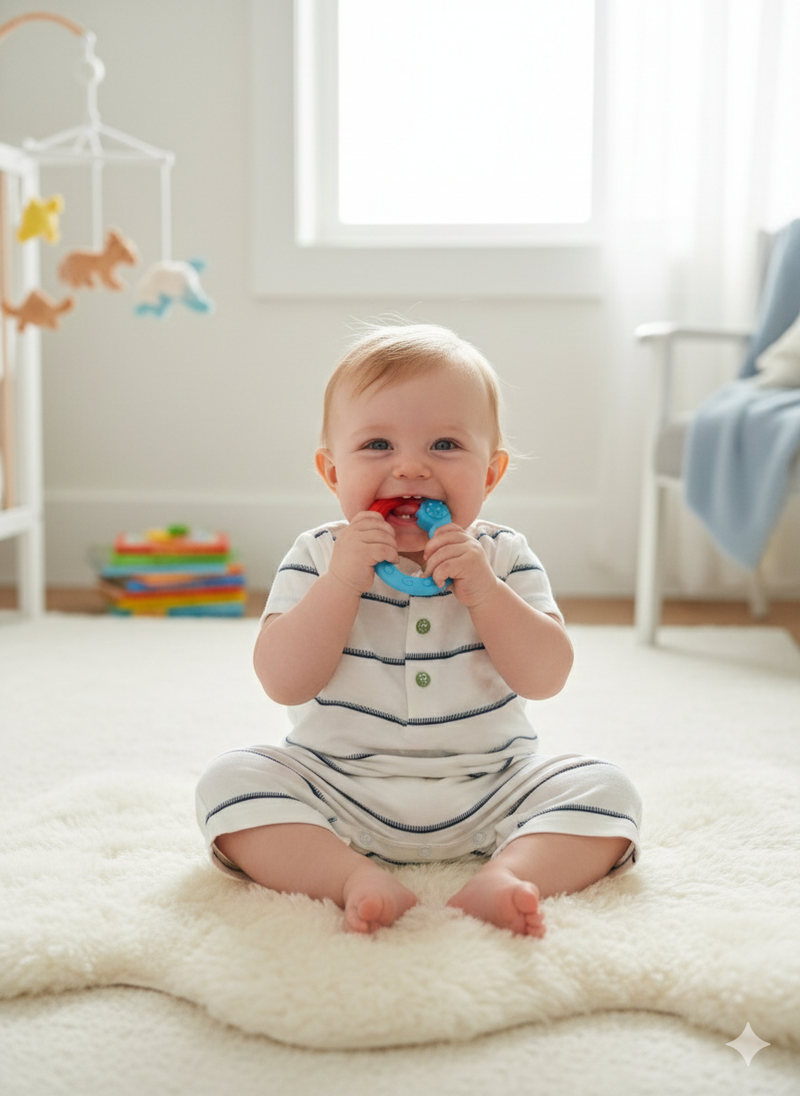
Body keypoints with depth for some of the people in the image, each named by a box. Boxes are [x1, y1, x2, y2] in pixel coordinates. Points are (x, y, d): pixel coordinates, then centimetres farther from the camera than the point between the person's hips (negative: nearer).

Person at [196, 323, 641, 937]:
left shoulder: (503, 558, -1)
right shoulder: (319, 558, -3)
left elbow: (547, 677, -11)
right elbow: (284, 682, -14)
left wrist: (482, 590, -23)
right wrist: (341, 582, -24)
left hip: (487, 796, 1)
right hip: (340, 790, 0)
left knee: (605, 789, -16)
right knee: (232, 779, -21)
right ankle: (355, 878, -32)